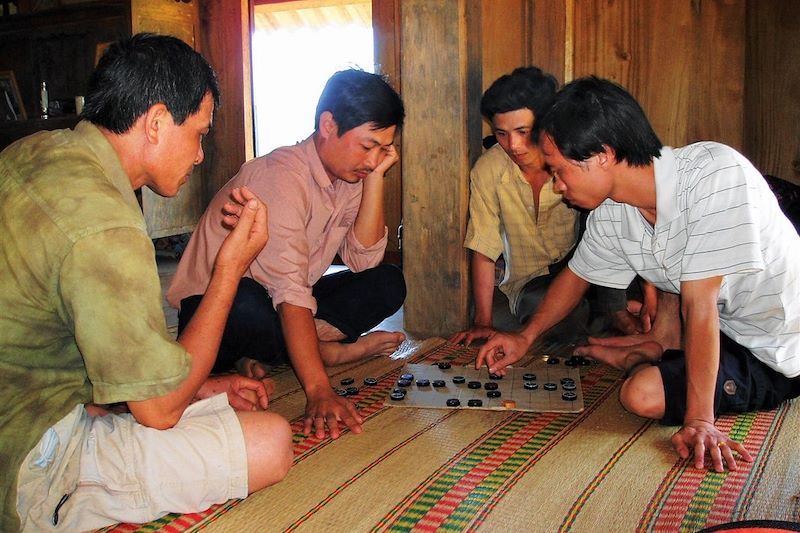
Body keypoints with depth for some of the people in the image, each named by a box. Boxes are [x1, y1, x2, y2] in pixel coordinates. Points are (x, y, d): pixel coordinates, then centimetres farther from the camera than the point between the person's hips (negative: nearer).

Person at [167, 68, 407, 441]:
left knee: (388, 284, -6)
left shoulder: (351, 174, 0)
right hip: (213, 309, -8)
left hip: (283, 305, 8)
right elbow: (290, 291, -36)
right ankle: (329, 350, -13)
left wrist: (375, 178, -16)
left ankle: (270, 352, -14)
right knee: (248, 311, -41)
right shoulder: (282, 175, -26)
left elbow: (364, 260, -9)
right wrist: (318, 389, -44)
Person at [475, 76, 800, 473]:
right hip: (724, 322, 7)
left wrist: (699, 420, -29)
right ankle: (663, 348, 21)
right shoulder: (609, 215, -10)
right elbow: (576, 275, 10)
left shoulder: (714, 173, -30)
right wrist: (525, 338, 13)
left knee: (643, 394, -21)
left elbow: (699, 304, -32)